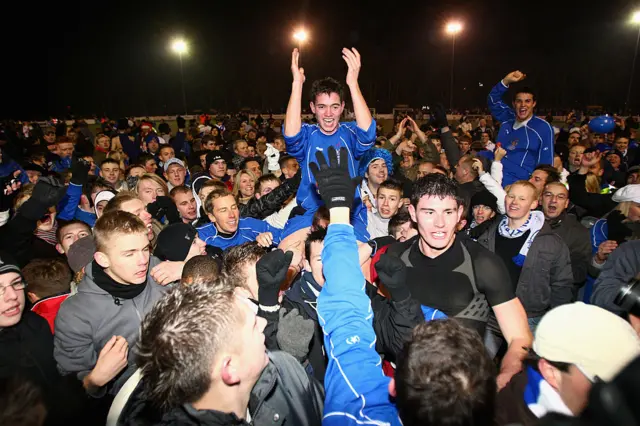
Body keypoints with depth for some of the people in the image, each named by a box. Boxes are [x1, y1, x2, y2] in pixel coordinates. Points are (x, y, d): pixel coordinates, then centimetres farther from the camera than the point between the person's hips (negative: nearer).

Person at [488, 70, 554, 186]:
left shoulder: (544, 128, -2)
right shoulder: (508, 119, 11)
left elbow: (545, 163, -1)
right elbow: (493, 100, 14)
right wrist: (506, 81, 0)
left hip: (518, 184, -5)